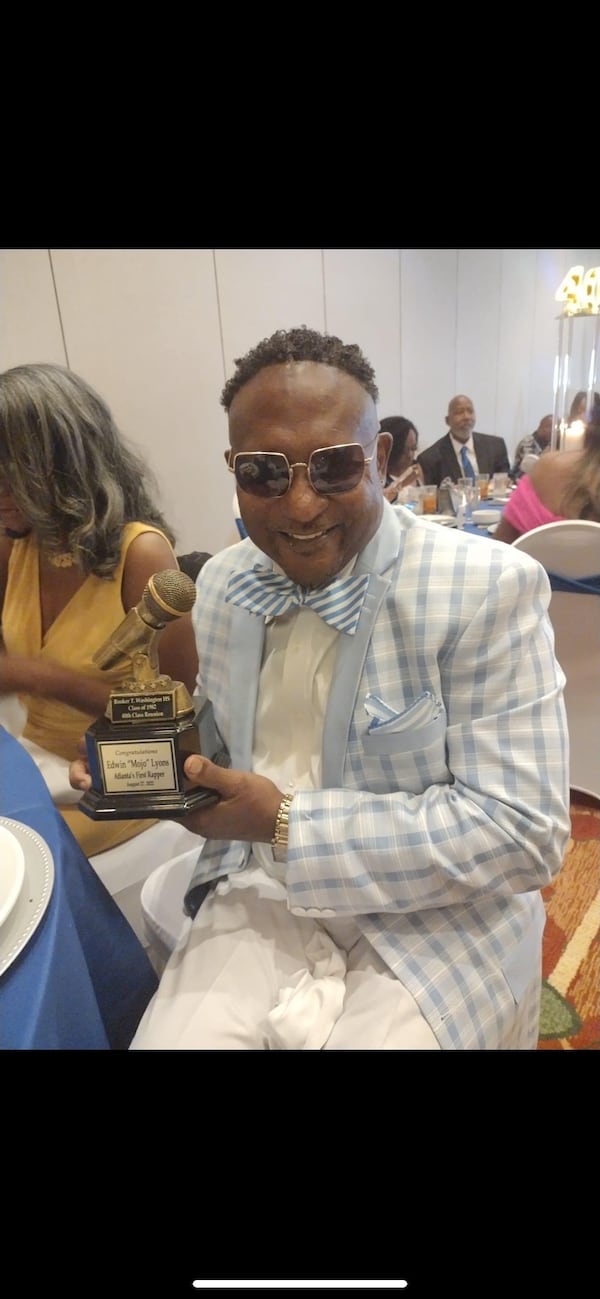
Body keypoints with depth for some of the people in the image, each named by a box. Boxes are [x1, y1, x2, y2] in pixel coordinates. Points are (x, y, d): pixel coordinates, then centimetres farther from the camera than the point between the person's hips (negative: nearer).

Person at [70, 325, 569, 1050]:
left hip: (432, 921, -2)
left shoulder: (490, 589, -17)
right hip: (259, 896, 4)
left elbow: (524, 832, -19)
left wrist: (288, 824, -22)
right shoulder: (221, 583, 1)